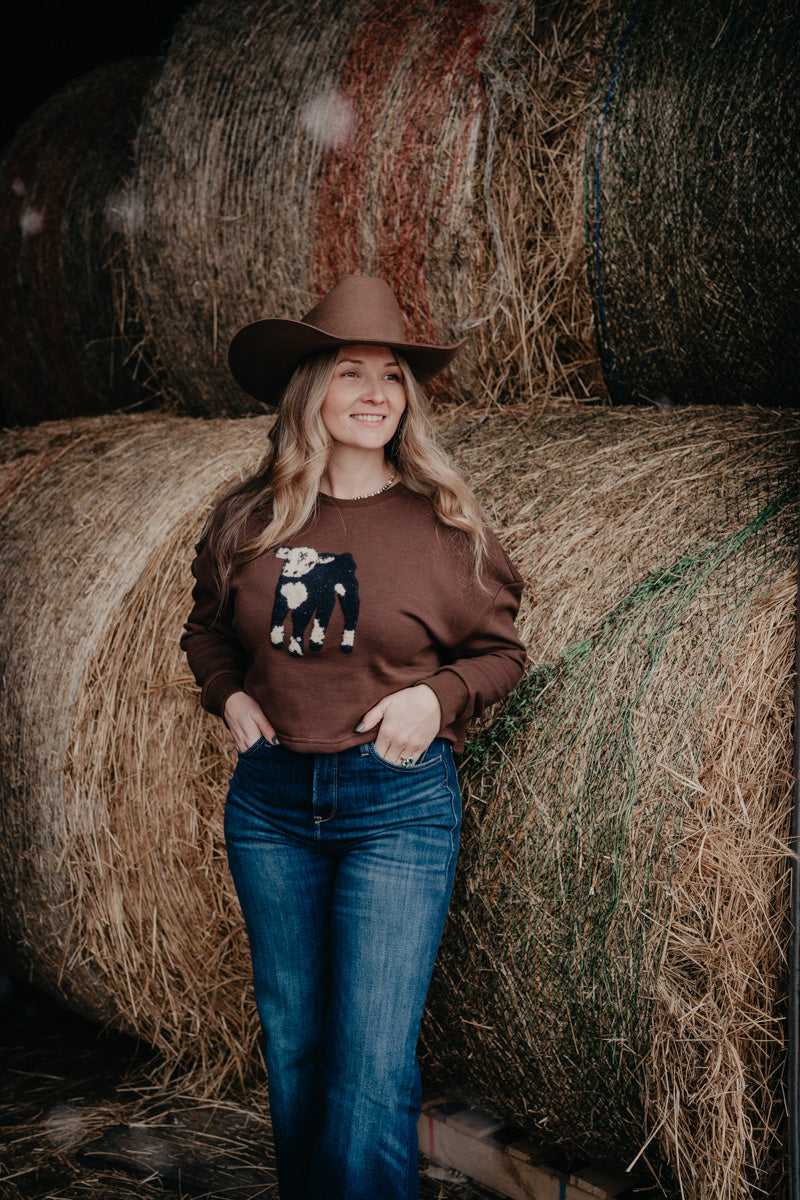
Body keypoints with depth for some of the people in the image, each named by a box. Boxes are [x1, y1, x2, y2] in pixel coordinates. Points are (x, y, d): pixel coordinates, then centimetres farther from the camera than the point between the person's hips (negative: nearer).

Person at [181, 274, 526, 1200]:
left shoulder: (443, 524, -4)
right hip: (268, 800, 3)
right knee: (289, 1044, 15)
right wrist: (227, 694, 1)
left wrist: (437, 694, -12)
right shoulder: (249, 520, 2)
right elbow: (206, 628, 19)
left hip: (399, 802, -3)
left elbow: (499, 651, 6)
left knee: (373, 1063, -5)